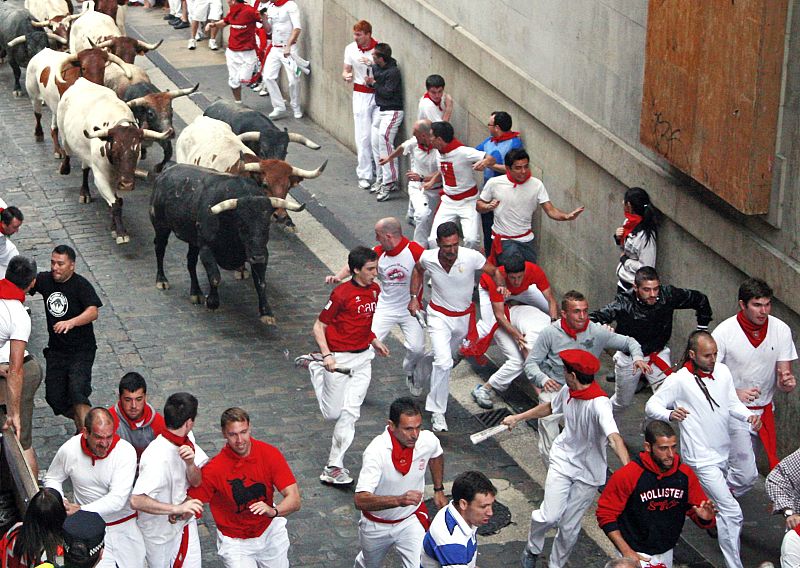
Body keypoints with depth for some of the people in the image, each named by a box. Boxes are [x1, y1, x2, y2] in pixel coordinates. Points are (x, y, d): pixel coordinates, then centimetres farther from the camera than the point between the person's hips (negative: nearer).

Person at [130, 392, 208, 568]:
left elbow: (196, 482, -7)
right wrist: (177, 508, -45)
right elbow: (136, 501, -42)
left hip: (185, 522, 7)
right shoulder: (158, 457, -34)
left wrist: (190, 463, -28)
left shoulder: (187, 439, -9)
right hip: (161, 532, -7)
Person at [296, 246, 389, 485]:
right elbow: (319, 326, -12)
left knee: (350, 412, -1)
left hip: (363, 357, 5)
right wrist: (327, 355, -23)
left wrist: (375, 342, 13)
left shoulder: (374, 290, 4)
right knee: (332, 413, 7)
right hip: (339, 359, -5)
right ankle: (314, 365, 29)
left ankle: (333, 467, 7)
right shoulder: (342, 293, -18)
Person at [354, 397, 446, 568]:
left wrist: (439, 490, 11)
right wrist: (399, 500, -54)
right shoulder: (376, 451, -34)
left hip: (411, 521, 2)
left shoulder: (428, 440, -19)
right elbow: (360, 501, -42)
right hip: (377, 526, -2)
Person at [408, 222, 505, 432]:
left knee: (450, 356, 23)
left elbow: (494, 272, -7)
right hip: (439, 315, -2)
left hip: (464, 316, 2)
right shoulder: (428, 258, -18)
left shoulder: (472, 257, -24)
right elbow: (418, 270, 7)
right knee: (443, 361, -20)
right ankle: (438, 413, -10)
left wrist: (501, 286, -28)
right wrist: (414, 297, 3)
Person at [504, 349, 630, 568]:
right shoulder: (567, 390, -8)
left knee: (569, 528, 4)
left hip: (588, 472, -4)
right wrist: (518, 417, 24)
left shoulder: (599, 403, -30)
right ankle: (533, 548, 20)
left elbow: (614, 437, -44)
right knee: (550, 515, -10)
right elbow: (549, 407, 16)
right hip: (562, 460, 4)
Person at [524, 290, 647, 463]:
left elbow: (628, 342, 5)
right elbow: (531, 363, -6)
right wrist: (543, 379, -26)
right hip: (554, 388, -1)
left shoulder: (597, 332, -7)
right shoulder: (550, 333, -10)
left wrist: (637, 357, -17)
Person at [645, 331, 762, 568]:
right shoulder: (680, 379, -16)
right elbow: (651, 406, -15)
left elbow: (733, 404, 8)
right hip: (702, 458, -7)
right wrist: (670, 414, -37)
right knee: (732, 513, -11)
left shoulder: (722, 370, 0)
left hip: (723, 451, 7)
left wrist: (749, 415, -13)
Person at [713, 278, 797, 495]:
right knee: (746, 475, -11)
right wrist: (735, 394, -30)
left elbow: (783, 375, -3)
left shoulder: (781, 330, -8)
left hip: (765, 410, 4)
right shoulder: (724, 332, -18)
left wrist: (787, 382, -28)